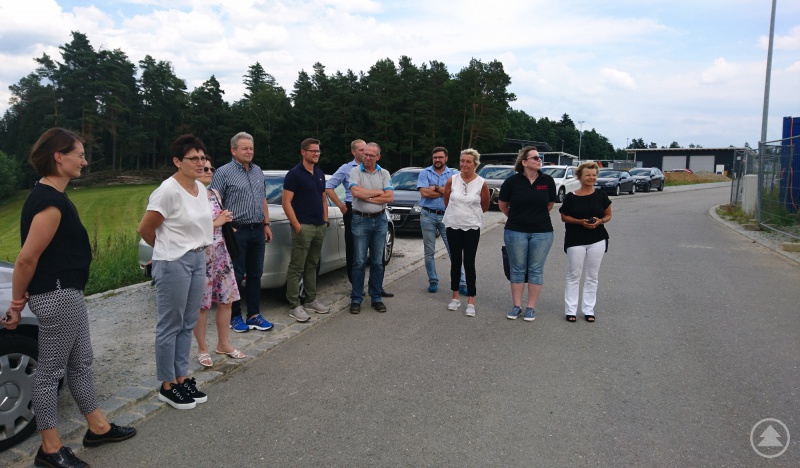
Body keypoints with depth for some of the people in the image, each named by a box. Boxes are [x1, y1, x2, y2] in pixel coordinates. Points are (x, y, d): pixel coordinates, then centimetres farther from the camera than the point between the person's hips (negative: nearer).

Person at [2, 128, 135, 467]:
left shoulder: (48, 196, 11)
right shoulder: (50, 202, -21)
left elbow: (32, 257, 14)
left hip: (67, 293, 10)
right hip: (57, 296, -10)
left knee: (80, 363, 18)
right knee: (51, 371, 3)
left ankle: (98, 428, 32)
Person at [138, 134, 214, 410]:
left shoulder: (201, 188, 6)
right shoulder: (168, 191, -17)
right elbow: (145, 229, -10)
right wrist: (167, 250, 5)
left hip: (198, 259, 8)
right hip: (173, 263, -8)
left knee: (188, 324, 14)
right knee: (170, 325, 2)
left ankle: (182, 378, 26)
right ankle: (167, 386, 15)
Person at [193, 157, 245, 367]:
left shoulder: (215, 194, 12)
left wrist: (227, 222, 2)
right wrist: (216, 223, -17)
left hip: (221, 253, 8)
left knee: (226, 300, 11)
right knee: (202, 304, 2)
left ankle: (223, 344, 26)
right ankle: (202, 349, 17)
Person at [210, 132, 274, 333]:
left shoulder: (258, 171, 13)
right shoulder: (223, 172, -6)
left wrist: (266, 224, 14)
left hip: (258, 231, 6)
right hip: (237, 232, -6)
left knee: (255, 274, 10)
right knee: (236, 276, 1)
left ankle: (254, 315, 19)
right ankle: (235, 316, 13)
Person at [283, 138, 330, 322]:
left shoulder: (320, 174, 15)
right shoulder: (294, 174, -8)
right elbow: (286, 203, -12)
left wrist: (325, 221, 13)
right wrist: (297, 226, -16)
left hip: (320, 227, 8)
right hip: (303, 227, -7)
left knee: (312, 266, 15)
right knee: (296, 268, -3)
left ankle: (311, 301, 24)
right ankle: (294, 306, 1)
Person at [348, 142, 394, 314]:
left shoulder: (384, 174, 6)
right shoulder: (355, 171, -1)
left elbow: (390, 197, -6)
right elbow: (356, 192, -19)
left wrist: (368, 197, -11)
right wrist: (378, 192, -9)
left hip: (380, 220, 3)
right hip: (361, 220, -2)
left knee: (378, 262, 8)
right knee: (359, 262, -1)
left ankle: (376, 298, 17)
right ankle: (356, 299, 8)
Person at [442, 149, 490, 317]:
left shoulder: (481, 183, -8)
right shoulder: (452, 180, -4)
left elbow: (485, 206, 6)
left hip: (472, 228, -2)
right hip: (453, 226, 2)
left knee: (469, 263, -2)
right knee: (455, 262, 10)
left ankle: (471, 302, 5)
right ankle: (455, 297, 22)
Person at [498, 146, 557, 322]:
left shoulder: (547, 180, -2)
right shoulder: (512, 181, -7)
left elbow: (550, 204, 13)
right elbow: (502, 204, 7)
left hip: (542, 232, 1)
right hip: (516, 231, -1)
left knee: (536, 270, 6)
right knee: (517, 269, 8)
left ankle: (531, 308, 16)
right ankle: (517, 306, 18)